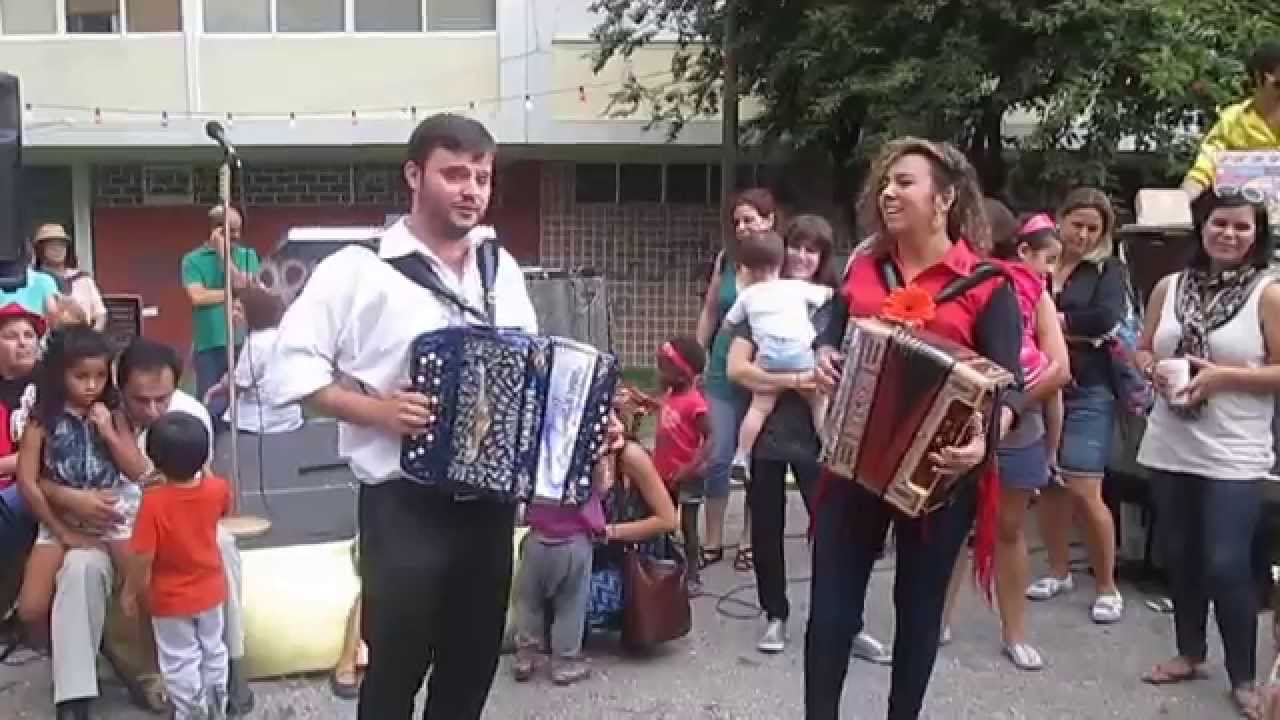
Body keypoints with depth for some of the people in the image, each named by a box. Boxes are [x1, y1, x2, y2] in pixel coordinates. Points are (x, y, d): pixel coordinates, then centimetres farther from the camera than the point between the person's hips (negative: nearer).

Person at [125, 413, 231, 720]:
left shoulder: (154, 501, -29)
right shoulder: (215, 489, -17)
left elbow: (143, 557, -25)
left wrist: (130, 592, -9)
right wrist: (203, 468, 10)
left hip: (170, 599, -4)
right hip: (210, 590, 5)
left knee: (180, 661, 14)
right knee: (213, 650, 24)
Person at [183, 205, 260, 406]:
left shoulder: (248, 255, 9)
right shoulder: (193, 260, 3)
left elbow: (243, 285, -7)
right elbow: (198, 297, -10)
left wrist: (223, 252, -6)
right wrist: (234, 294, -5)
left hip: (243, 343, 2)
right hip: (208, 345, -1)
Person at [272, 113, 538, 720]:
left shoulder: (502, 270, 10)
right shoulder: (360, 268, -8)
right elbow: (293, 364, -11)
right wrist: (377, 410, -19)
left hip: (491, 499, 5)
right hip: (405, 504, -5)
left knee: (473, 661, 16)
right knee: (397, 665, 4)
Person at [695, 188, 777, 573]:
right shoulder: (726, 260, 4)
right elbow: (710, 313, 13)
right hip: (724, 372, 3)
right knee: (716, 458, 2)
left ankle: (749, 541, 21)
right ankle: (713, 541, 15)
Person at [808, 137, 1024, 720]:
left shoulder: (985, 283, -6)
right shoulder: (863, 268, 7)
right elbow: (830, 334, 22)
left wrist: (984, 441, -31)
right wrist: (824, 357, -2)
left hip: (937, 473, -3)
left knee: (920, 605, 13)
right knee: (830, 603, 4)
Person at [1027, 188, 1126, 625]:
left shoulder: (1109, 269, 3)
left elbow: (1107, 318, -14)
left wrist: (1050, 321, -8)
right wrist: (1074, 329, -14)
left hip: (1087, 392, -2)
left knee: (1084, 491, -5)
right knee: (1047, 483, 9)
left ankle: (1107, 586, 12)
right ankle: (1059, 571, 28)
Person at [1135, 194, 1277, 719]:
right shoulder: (1169, 287, 6)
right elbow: (1142, 350, 14)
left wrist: (1223, 376, -19)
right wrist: (1154, 370, -8)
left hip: (1233, 457, -4)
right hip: (1170, 448, 4)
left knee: (1226, 565, -5)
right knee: (1180, 555, 14)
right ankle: (1189, 652, 32)